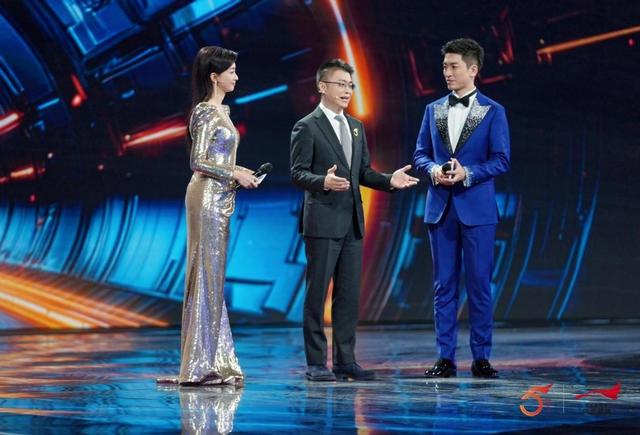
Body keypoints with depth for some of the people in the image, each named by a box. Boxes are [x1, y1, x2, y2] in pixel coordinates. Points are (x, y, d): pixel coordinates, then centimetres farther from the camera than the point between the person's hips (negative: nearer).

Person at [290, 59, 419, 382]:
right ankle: (316, 363, 3)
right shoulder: (307, 127, -4)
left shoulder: (356, 128, 17)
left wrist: (389, 180, -1)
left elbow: (363, 173, 17)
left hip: (352, 222, 7)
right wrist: (324, 182, -28)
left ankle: (345, 360, 13)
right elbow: (298, 174, -9)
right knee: (317, 293, -2)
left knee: (349, 294, 7)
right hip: (322, 221, -7)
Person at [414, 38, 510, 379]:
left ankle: (480, 358, 8)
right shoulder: (433, 110, 11)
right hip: (440, 208, 3)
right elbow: (420, 154, 12)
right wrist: (433, 169, -9)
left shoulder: (493, 111, 0)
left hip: (476, 208, -3)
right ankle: (445, 358, 9)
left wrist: (467, 173, -17)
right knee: (444, 285, 5)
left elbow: (501, 160, -4)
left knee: (479, 284, 0)